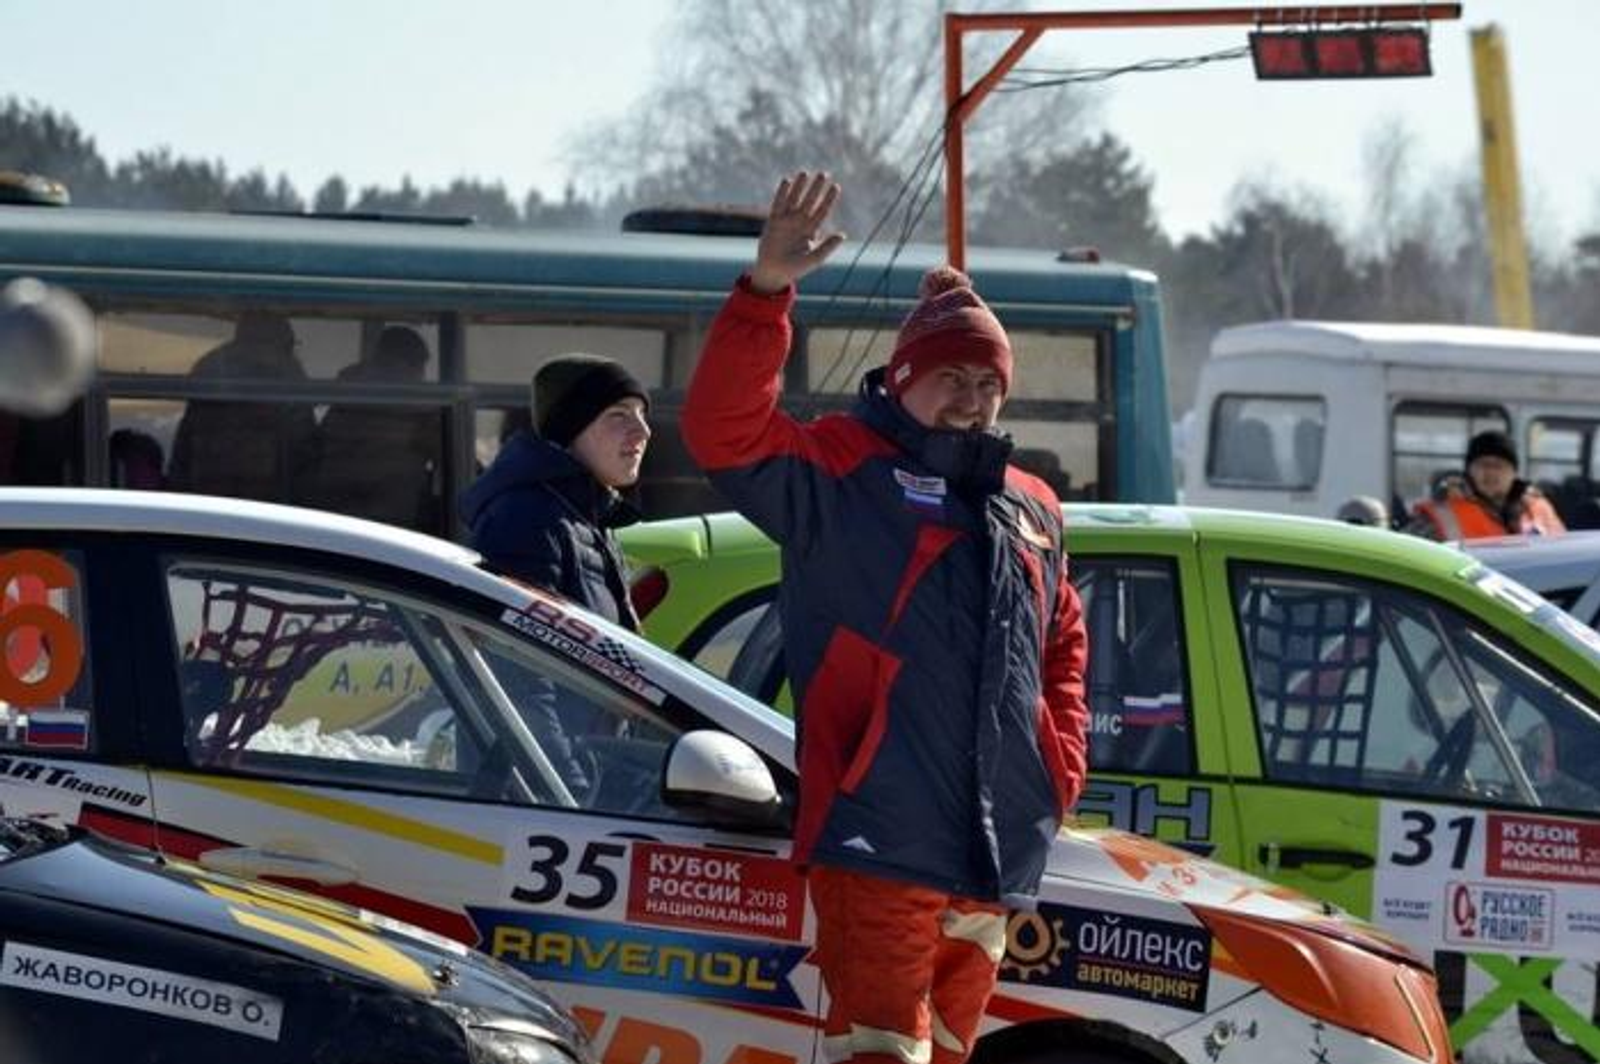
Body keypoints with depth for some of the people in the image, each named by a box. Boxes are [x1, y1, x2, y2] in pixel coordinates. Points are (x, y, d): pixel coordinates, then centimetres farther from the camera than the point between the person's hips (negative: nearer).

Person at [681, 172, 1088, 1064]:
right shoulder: (844, 471, 0)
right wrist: (767, 291, -26)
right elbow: (724, 431, -16)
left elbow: (1064, 645, 33)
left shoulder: (1031, 511, 20)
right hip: (879, 842, -7)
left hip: (996, 857, 7)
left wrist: (1064, 758, 17)